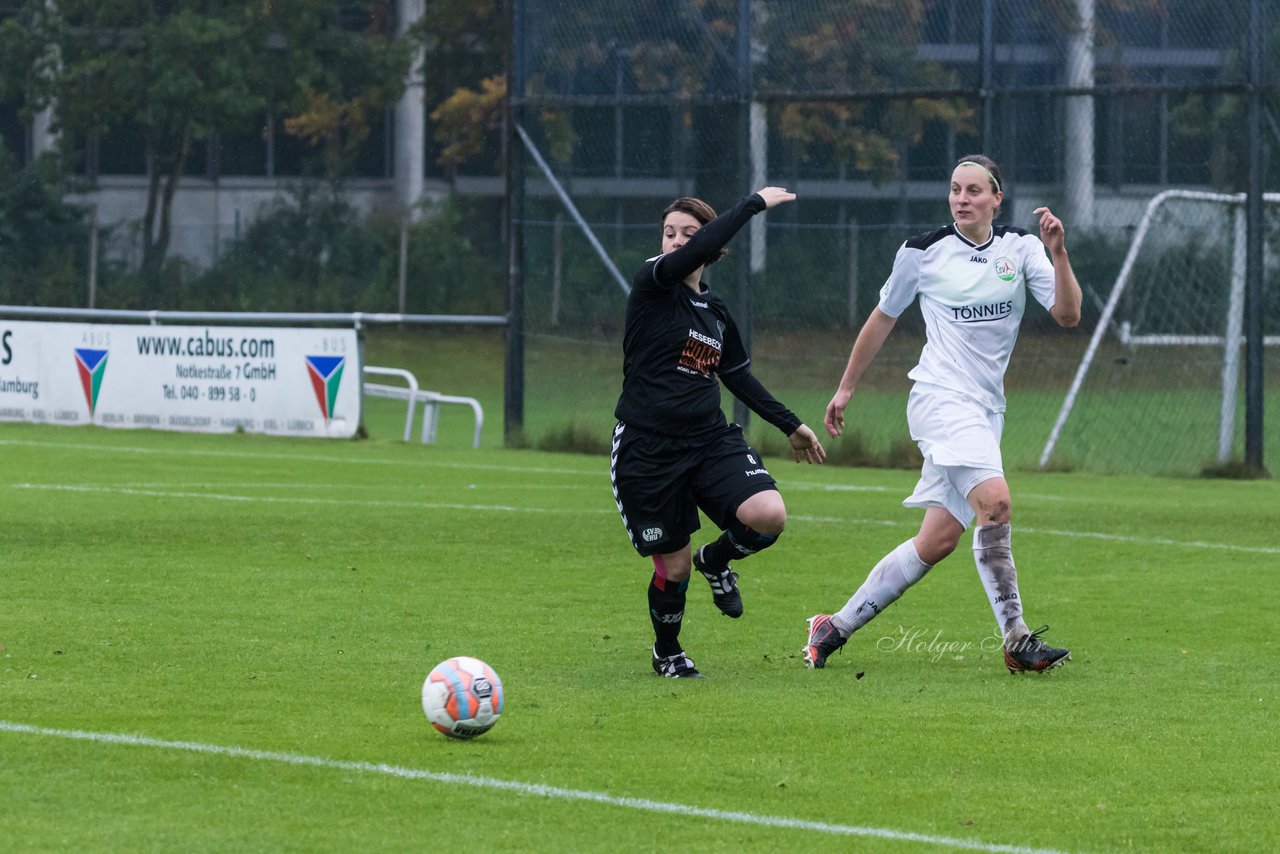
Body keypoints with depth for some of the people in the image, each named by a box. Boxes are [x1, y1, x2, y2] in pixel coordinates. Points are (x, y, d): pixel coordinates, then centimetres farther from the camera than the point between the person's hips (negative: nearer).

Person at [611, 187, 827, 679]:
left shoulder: (716, 311, 10)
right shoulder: (652, 284, -7)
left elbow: (738, 376, 24)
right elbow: (694, 254, -27)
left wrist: (790, 425, 25)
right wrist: (753, 205, -21)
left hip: (710, 440, 5)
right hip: (647, 449, -5)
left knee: (769, 516, -20)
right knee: (674, 566, -1)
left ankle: (716, 560, 15)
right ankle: (667, 652, 30)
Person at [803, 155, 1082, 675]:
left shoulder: (1020, 247, 6)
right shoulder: (922, 252, -1)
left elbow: (1068, 315, -3)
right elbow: (883, 319, 14)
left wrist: (1058, 254, -17)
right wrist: (846, 388, 19)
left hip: (986, 408, 5)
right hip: (941, 395, -5)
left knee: (938, 542, 3)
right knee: (994, 500, -27)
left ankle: (836, 627, 16)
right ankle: (1016, 639, -23)